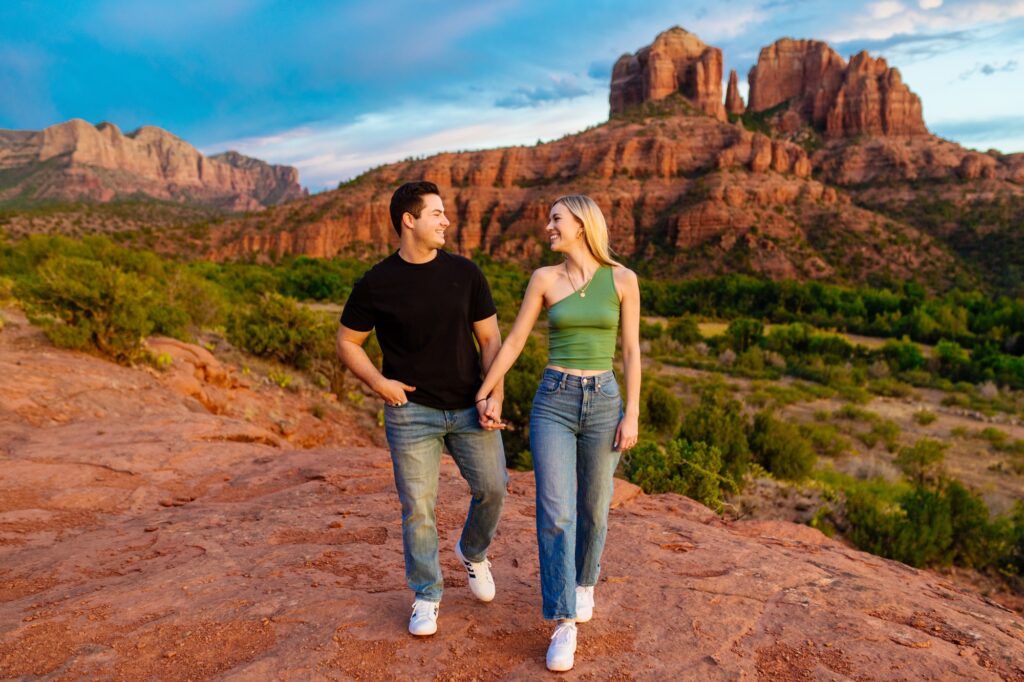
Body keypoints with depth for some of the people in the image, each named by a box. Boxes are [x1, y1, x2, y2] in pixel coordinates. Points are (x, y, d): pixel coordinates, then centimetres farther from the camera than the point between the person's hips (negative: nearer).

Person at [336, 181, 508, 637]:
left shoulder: (464, 273, -1)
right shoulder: (376, 284, -6)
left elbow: (490, 338, 2)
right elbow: (347, 343, 4)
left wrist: (494, 396, -9)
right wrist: (379, 383, -11)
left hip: (469, 407, 2)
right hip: (412, 411, -2)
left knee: (492, 487, 6)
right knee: (418, 508, 4)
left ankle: (472, 553, 37)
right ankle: (426, 596, 26)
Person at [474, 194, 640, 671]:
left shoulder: (622, 279, -1)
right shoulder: (544, 279, 1)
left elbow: (631, 351, -1)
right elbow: (514, 342, 5)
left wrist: (632, 415, -6)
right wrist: (481, 395, 6)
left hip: (603, 403, 0)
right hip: (553, 402, 0)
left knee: (593, 509, 13)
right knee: (554, 515, -8)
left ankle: (583, 583, 42)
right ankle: (564, 625, 4)